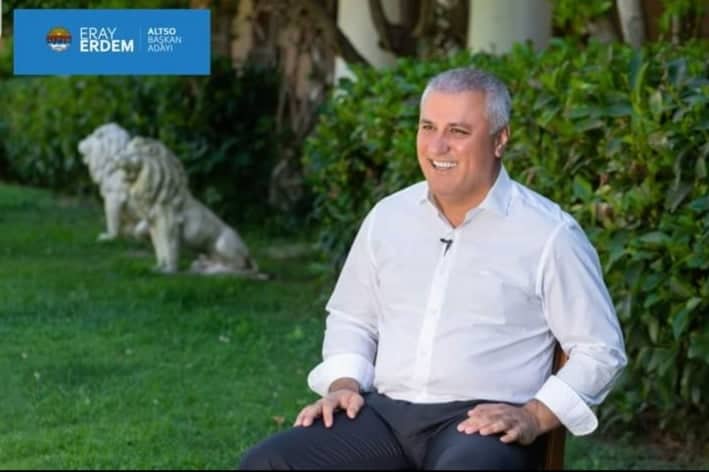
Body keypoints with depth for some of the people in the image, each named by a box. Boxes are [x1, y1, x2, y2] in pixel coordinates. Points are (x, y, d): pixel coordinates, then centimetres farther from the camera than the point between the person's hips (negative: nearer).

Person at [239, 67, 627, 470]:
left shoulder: (550, 233, -3)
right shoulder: (388, 217, 12)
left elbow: (600, 350, 0)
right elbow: (352, 318, 25)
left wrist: (534, 416, -13)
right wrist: (344, 384, 6)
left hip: (482, 424, -5)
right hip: (385, 412, 5)